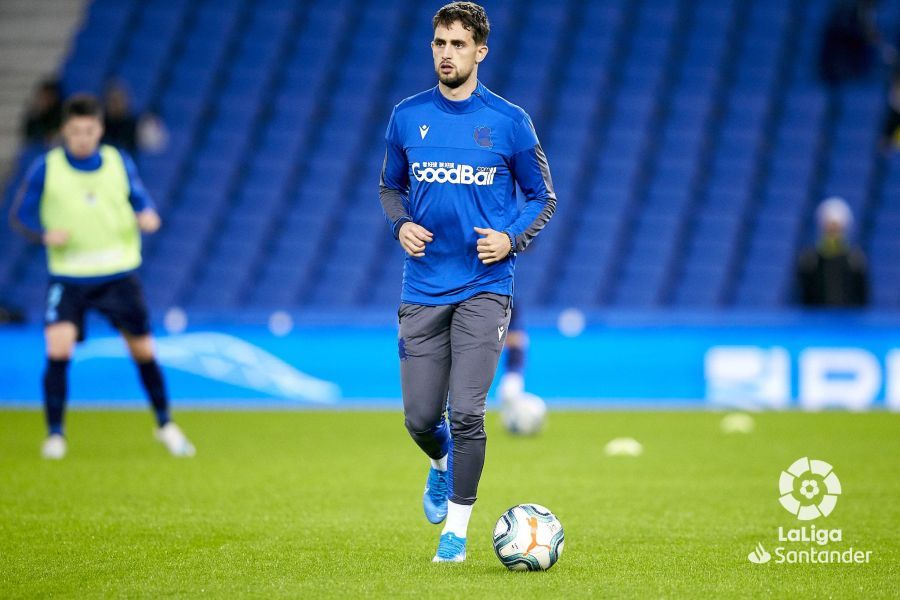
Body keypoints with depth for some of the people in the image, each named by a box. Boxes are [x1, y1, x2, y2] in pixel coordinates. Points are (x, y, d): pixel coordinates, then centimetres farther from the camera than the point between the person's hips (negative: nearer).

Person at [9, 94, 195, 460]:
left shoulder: (119, 163, -1)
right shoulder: (46, 168, -6)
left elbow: (140, 200, 10)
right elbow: (20, 215, 0)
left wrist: (147, 216, -14)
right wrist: (45, 234, -20)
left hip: (118, 274, 2)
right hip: (68, 277, -2)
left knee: (143, 352, 7)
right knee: (58, 350, -18)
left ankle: (165, 426, 29)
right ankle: (55, 434, -2)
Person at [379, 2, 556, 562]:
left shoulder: (509, 121, -2)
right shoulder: (407, 116, 5)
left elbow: (544, 197, 8)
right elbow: (391, 186, 19)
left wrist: (512, 238, -10)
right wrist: (401, 225, -1)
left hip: (484, 288, -3)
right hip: (423, 288, 3)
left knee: (466, 413, -11)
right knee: (420, 418, 4)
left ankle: (456, 529, 4)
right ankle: (443, 464, 40)